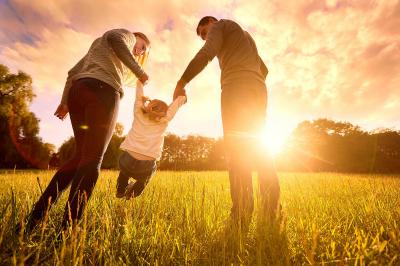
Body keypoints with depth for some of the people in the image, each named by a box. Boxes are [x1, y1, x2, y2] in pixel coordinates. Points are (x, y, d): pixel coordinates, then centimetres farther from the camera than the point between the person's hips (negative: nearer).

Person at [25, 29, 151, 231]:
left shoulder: (97, 45, 40)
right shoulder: (126, 35, 20)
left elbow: (74, 72, 28)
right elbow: (115, 38, -8)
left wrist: (65, 101, 21)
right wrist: (139, 71, -6)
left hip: (77, 91, 8)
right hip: (102, 91, -8)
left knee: (81, 156, 9)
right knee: (92, 160, -11)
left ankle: (35, 216, 5)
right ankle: (68, 228, -14)